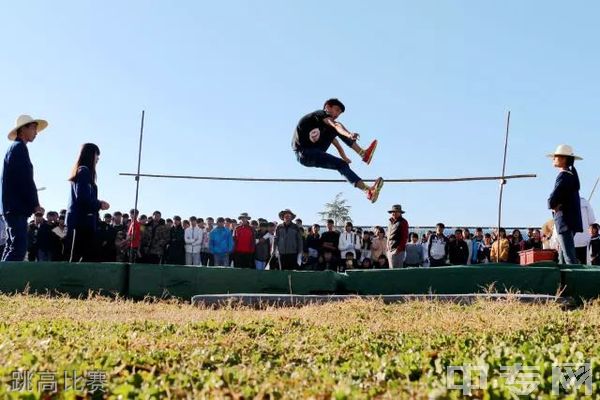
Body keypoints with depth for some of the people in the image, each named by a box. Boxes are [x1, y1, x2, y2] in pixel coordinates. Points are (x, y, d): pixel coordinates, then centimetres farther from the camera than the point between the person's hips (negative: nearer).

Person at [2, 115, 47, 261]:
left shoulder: (14, 148, 23)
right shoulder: (20, 147, -7)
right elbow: (25, 179, -15)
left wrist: (31, 203, 15)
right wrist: (35, 204, -9)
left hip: (11, 206, 10)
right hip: (17, 207, -10)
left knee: (12, 247, 10)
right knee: (19, 247, -15)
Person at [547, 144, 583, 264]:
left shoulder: (564, 176, -14)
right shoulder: (571, 174, 16)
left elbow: (552, 201, -21)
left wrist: (553, 206, -1)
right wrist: (556, 206, 0)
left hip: (566, 222, -10)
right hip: (568, 223, 10)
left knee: (570, 259, -12)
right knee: (562, 259, 14)